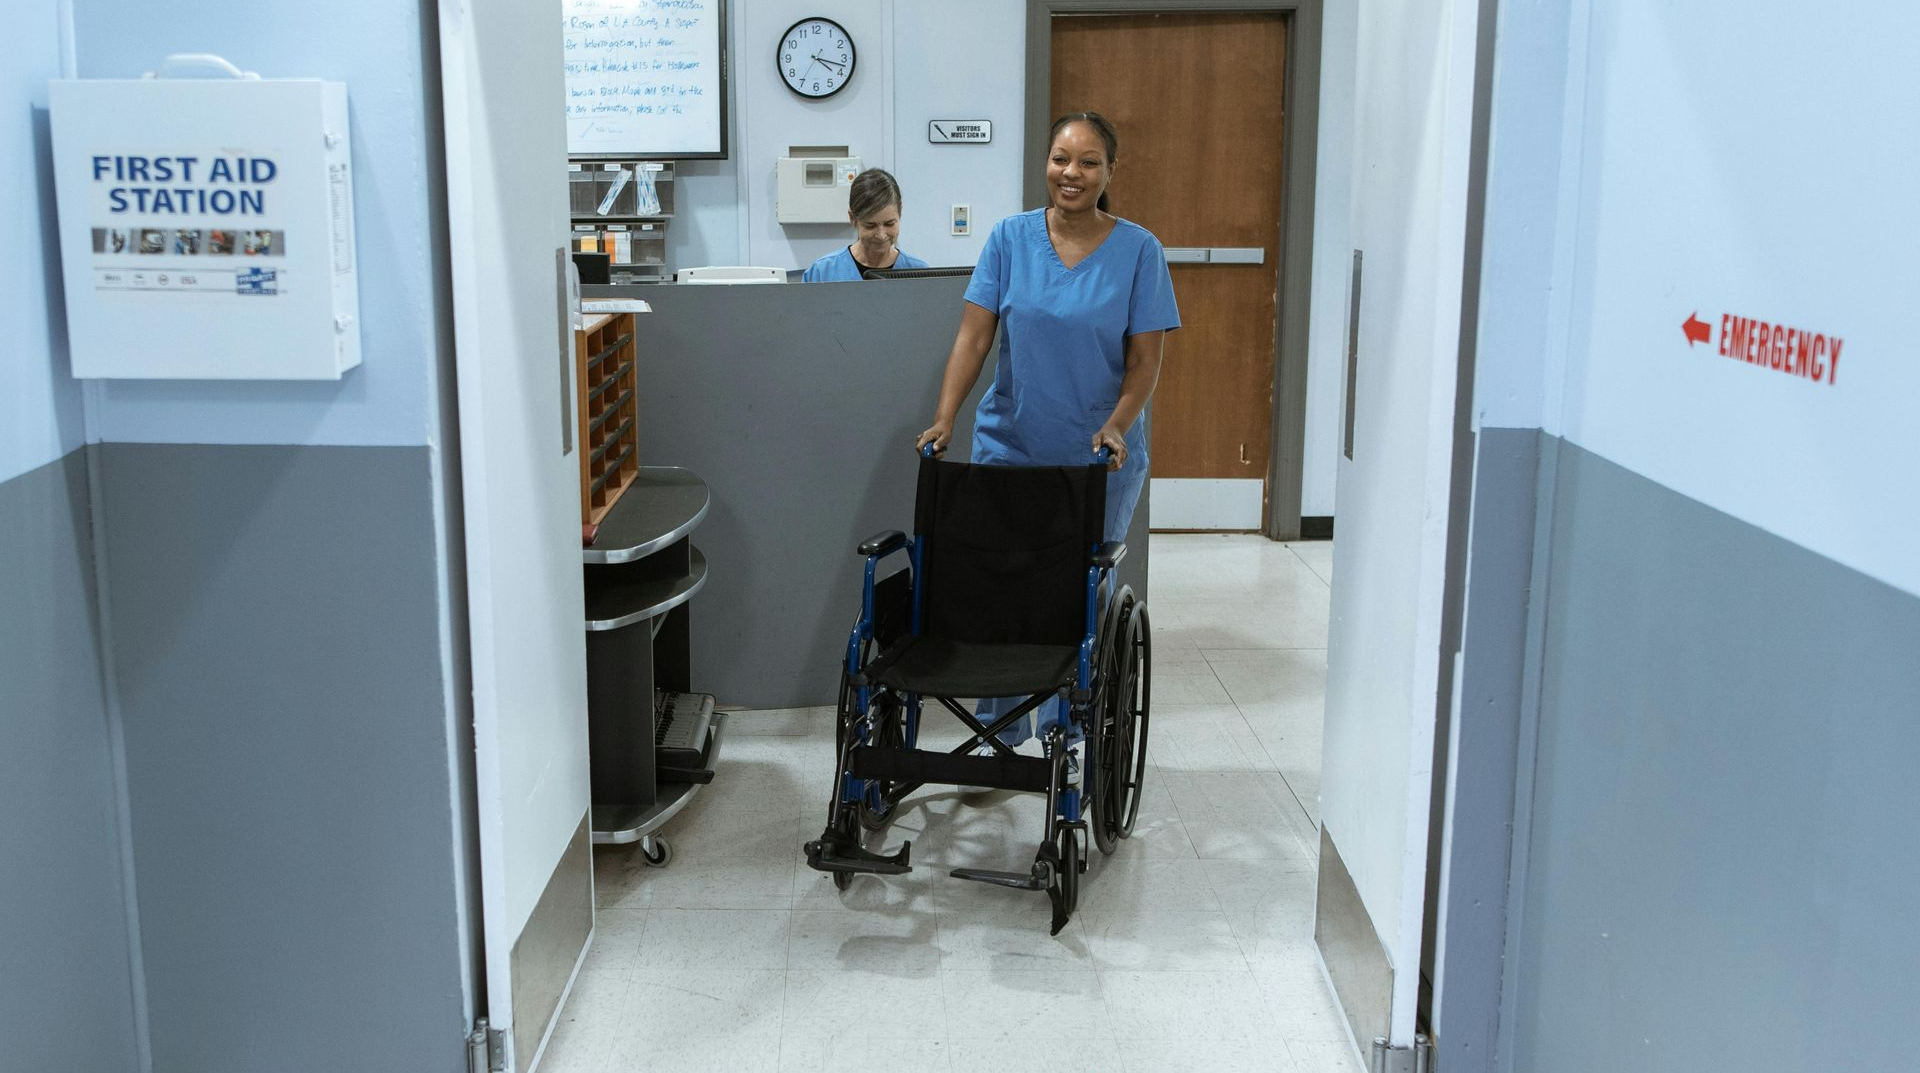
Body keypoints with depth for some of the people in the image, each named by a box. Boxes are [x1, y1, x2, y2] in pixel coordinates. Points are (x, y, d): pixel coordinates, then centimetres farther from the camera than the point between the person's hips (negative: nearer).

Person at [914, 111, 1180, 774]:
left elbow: (1144, 358, -5)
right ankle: (998, 739, 21)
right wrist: (944, 420, -16)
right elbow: (973, 337, -5)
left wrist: (1117, 425, -21)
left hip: (1100, 459, -1)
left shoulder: (1138, 250, -3)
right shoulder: (1011, 239, 0)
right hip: (1011, 447, 1)